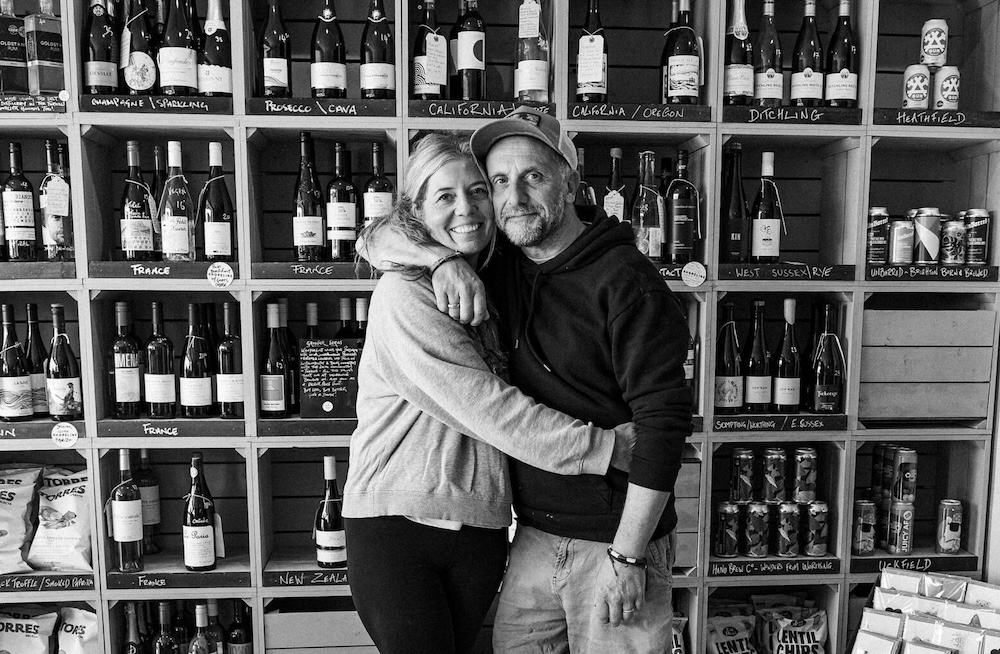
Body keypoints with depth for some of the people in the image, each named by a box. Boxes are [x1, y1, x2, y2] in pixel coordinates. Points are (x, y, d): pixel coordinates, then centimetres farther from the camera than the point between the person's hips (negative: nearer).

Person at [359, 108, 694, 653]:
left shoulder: (626, 281, -16)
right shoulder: (498, 264, 3)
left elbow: (663, 421, -18)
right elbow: (375, 241, 5)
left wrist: (627, 556, -17)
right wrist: (441, 258, -15)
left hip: (616, 539, -5)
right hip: (534, 536, 6)